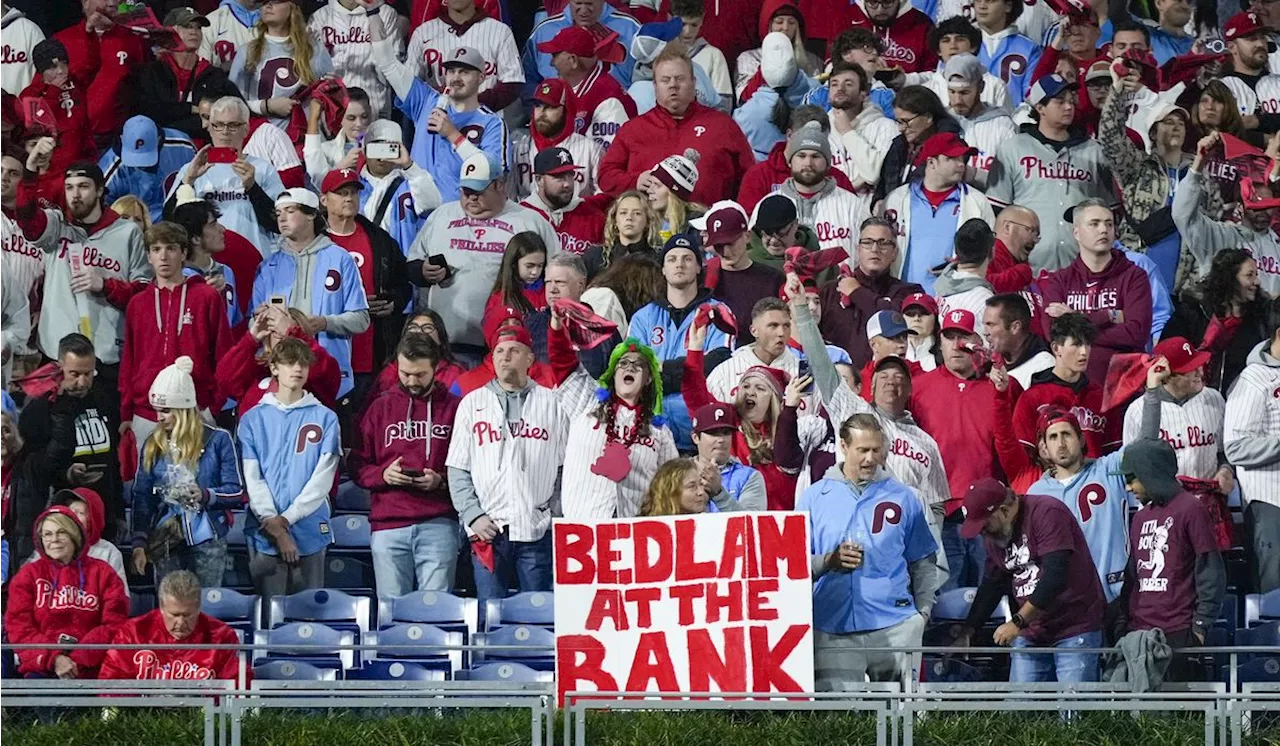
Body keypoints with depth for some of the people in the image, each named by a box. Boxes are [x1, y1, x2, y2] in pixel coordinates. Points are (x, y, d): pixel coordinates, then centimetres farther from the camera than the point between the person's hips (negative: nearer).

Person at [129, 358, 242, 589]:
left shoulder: (217, 439, -1)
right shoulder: (152, 445, 8)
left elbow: (237, 492, -1)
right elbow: (142, 498, 6)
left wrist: (206, 495, -19)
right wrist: (139, 544, -3)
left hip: (207, 542, -2)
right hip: (166, 541, 2)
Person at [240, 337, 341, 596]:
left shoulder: (325, 418, 7)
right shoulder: (253, 419, 9)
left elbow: (323, 477, -1)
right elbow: (252, 478, 1)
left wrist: (287, 518, -10)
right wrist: (273, 526, -11)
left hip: (310, 533, 0)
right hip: (264, 536, 0)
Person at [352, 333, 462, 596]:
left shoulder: (454, 407, 8)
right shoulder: (379, 407, 13)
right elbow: (358, 465, 12)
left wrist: (442, 480, -10)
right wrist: (383, 474, -7)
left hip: (438, 523, -2)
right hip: (388, 526, 2)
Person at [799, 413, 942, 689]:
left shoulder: (902, 497, 11)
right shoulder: (815, 497, 10)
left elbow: (924, 563, 13)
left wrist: (923, 612, 3)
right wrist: (829, 561, -12)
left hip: (895, 627, 0)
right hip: (832, 631, 0)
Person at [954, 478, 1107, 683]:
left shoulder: (1047, 513, -15)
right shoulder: (995, 535, 11)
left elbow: (1055, 577, -22)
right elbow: (991, 586, 19)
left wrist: (1017, 622, -19)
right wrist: (966, 634, 10)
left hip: (1075, 628, -7)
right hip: (1030, 634, 7)